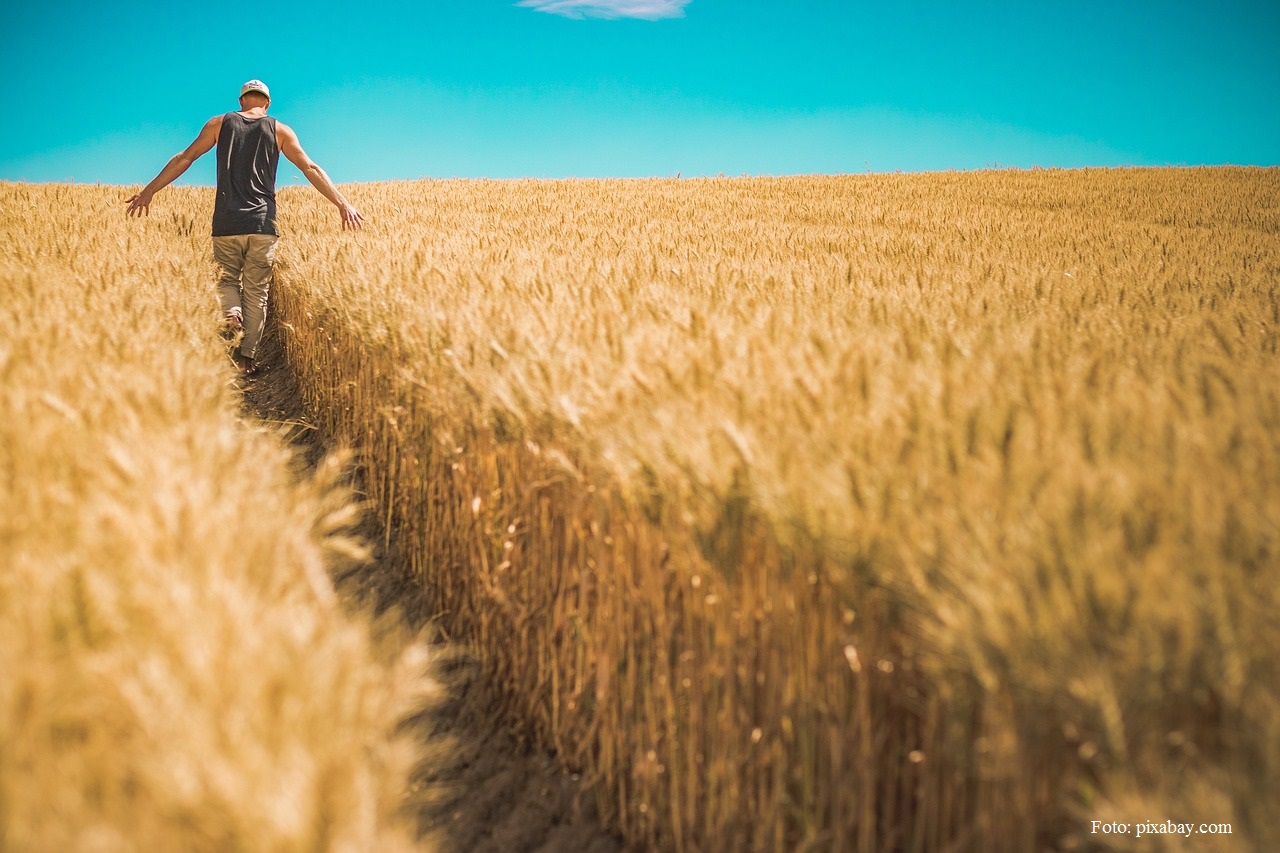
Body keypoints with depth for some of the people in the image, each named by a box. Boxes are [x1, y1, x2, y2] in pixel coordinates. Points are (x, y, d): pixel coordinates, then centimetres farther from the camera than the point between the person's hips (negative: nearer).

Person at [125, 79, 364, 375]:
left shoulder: (219, 123, 10)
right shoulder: (279, 130, 8)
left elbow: (184, 158, 8)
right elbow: (310, 169, 4)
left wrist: (149, 190, 12)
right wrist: (342, 203, 4)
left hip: (226, 223, 0)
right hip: (263, 223, 0)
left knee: (228, 278, 17)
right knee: (257, 291, 6)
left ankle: (231, 312, -16)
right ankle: (248, 356, 4)